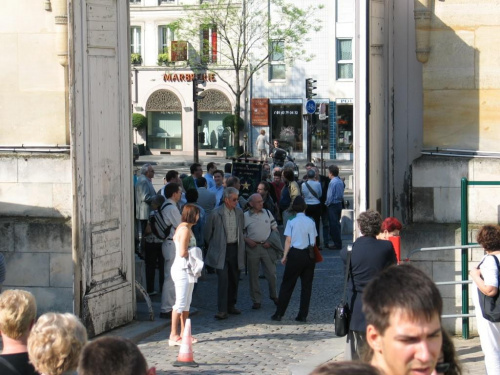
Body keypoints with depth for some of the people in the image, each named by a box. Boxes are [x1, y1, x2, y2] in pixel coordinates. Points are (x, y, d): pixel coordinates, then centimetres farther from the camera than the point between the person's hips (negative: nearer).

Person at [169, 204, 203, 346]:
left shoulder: (186, 228, 14)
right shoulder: (185, 229, -17)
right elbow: (183, 252, -21)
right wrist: (194, 252, -5)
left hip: (188, 269, 10)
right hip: (182, 269, -10)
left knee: (186, 303, 13)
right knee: (180, 303, -8)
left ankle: (184, 334, 17)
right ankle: (174, 336, -5)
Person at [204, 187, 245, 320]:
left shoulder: (239, 212, 5)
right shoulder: (216, 213, -10)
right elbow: (208, 232, 1)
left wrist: (241, 243, 15)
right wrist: (213, 246, 8)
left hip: (235, 248, 5)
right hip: (221, 250, -5)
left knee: (234, 279, 11)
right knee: (223, 279, -13)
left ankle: (231, 305, 26)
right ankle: (222, 310, -12)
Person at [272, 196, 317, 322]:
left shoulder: (292, 222, -5)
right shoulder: (310, 222, 1)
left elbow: (288, 241, -6)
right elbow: (313, 241, 3)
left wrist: (285, 256, 1)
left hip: (295, 254, -2)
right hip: (309, 254, 2)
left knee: (287, 285, 4)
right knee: (306, 285, 7)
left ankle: (279, 314, 5)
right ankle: (303, 315, 7)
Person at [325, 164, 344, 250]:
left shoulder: (332, 182, -18)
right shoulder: (340, 181, 8)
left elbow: (330, 196, -18)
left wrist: (327, 203, -4)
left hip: (333, 205, -8)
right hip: (339, 204, 8)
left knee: (334, 225, -3)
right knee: (337, 224, 16)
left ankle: (337, 244, -2)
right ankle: (338, 243, 20)